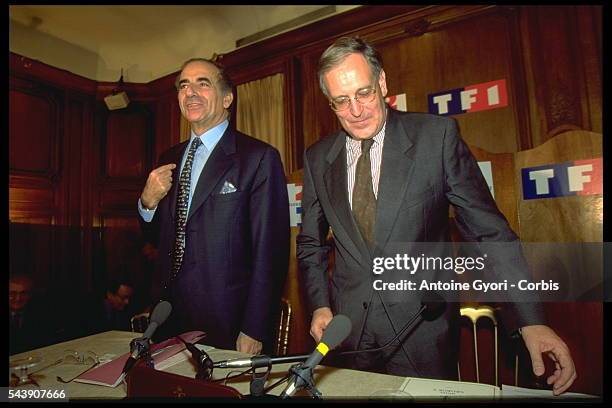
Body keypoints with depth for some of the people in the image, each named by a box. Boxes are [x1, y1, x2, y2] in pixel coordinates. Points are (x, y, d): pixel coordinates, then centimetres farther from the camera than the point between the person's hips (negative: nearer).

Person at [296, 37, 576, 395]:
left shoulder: (437, 135, -9)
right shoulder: (317, 158, 0)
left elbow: (489, 230, -7)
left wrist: (531, 320, -13)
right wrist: (320, 305, -3)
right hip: (348, 329, 3)